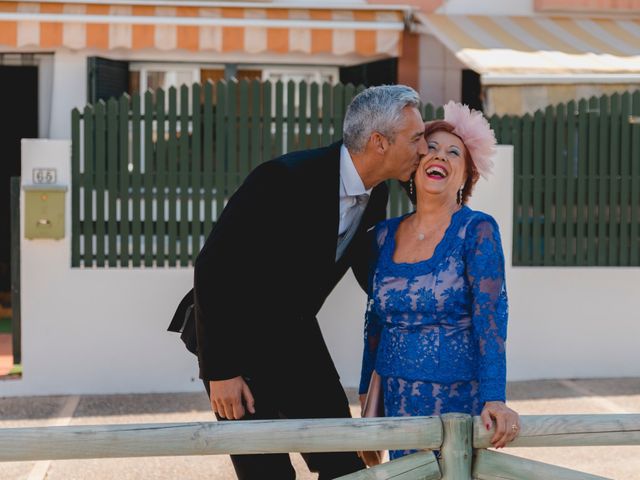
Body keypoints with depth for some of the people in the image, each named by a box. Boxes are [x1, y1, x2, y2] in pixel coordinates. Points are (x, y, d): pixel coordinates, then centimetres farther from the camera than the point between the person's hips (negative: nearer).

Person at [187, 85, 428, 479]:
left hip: (296, 336, 7)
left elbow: (370, 271, 13)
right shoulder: (286, 179, -28)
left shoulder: (376, 195, -5)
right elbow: (213, 268, -24)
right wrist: (221, 371, -21)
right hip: (238, 338, -7)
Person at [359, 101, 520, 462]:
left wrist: (494, 398, -26)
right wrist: (366, 392, 18)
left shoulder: (477, 230, -8)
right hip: (396, 398, 4)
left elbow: (490, 316, -17)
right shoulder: (386, 234, 6)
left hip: (457, 398, -4)